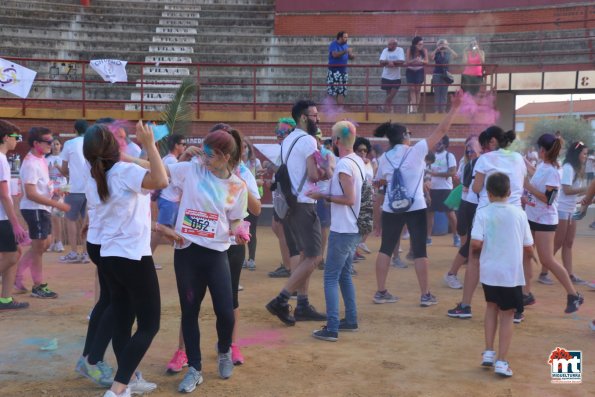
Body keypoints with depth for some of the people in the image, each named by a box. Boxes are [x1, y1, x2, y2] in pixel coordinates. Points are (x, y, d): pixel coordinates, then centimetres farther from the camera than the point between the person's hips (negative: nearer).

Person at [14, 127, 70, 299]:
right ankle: (38, 287, 13)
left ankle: (17, 275, 25)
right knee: (39, 247, 1)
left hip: (43, 208, 9)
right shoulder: (31, 163, -20)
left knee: (41, 245, 16)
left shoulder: (41, 159, 9)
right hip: (34, 209, -9)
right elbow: (31, 194, -24)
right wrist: (58, 204, -26)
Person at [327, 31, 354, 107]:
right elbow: (335, 54, -25)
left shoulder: (346, 45, 12)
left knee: (342, 92, 6)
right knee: (332, 92, -8)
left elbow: (350, 56, 16)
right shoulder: (333, 45, -8)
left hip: (343, 71, 7)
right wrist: (345, 51, -31)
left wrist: (352, 55, -8)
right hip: (334, 71, -7)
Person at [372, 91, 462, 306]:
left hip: (391, 209, 3)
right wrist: (454, 107, 2)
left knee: (386, 249, 11)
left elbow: (380, 190, 7)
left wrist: (377, 216, 13)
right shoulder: (416, 151, -5)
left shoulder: (384, 158, 5)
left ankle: (381, 292, 12)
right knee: (419, 250, 4)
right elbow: (441, 130, -5)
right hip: (415, 208, -3)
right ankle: (426, 295, 8)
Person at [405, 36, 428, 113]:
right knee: (412, 89, -8)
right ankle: (413, 107, -16)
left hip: (419, 71, 0)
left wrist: (421, 61, -35)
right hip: (410, 71, 0)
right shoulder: (409, 50, -12)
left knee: (417, 90, 2)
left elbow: (426, 61, -14)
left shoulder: (424, 51, -11)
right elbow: (407, 62, -14)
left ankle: (416, 108, 8)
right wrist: (414, 60, -34)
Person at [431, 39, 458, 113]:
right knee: (437, 93, 2)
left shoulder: (448, 54, 4)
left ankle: (443, 110, 8)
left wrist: (449, 48, -16)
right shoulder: (436, 54, 1)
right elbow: (431, 57, -20)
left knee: (444, 93, 4)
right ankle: (437, 110, 6)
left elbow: (456, 55, -13)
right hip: (437, 74, -1)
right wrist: (437, 49, -21)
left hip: (445, 75, 1)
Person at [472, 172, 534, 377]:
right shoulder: (519, 213, -2)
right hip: (511, 273, -1)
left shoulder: (483, 212, -6)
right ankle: (501, 361, 5)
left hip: (489, 271, 1)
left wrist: (476, 253, 5)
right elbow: (529, 247, 1)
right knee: (507, 314, 8)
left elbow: (476, 243, -16)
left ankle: (488, 352, 20)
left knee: (492, 306, 22)